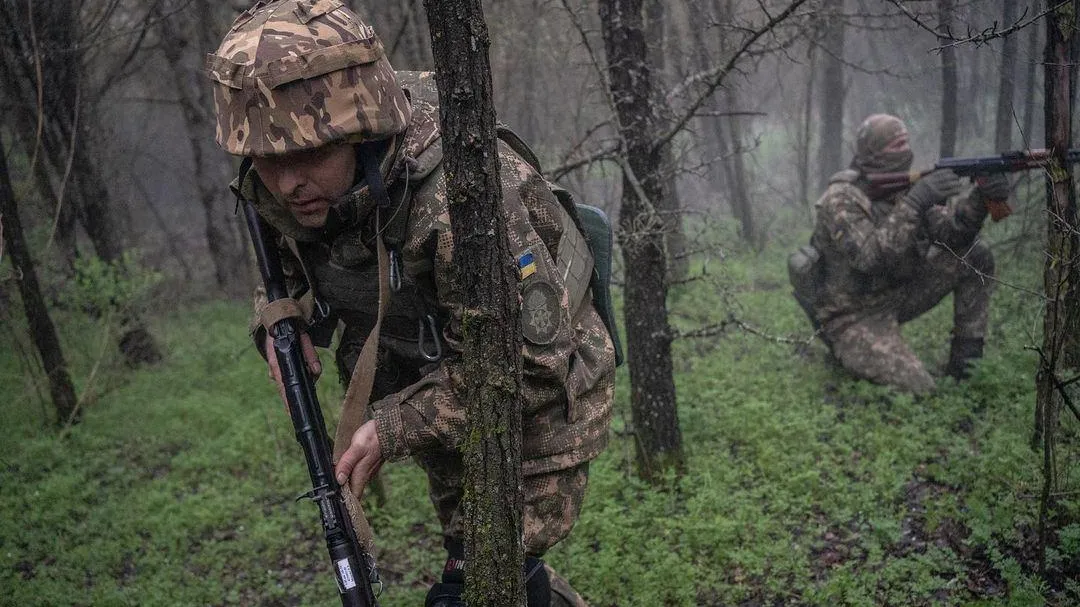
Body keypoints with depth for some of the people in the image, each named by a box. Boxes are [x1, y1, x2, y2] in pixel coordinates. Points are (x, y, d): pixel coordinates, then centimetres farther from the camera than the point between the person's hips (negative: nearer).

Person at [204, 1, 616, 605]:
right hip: (436, 382, 7)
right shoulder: (284, 188, -16)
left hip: (538, 393, -7)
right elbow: (290, 255, 8)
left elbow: (530, 362, -32)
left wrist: (395, 426, -30)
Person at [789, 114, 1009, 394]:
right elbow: (871, 258, -35)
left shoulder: (903, 189, 1)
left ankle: (965, 359, 6)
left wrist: (980, 198, -23)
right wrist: (915, 203, -39)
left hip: (895, 296, 8)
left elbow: (949, 231, -4)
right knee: (921, 392, -22)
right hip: (855, 319, -8)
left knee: (976, 255, 0)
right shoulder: (841, 200, -22)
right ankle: (853, 358, 6)